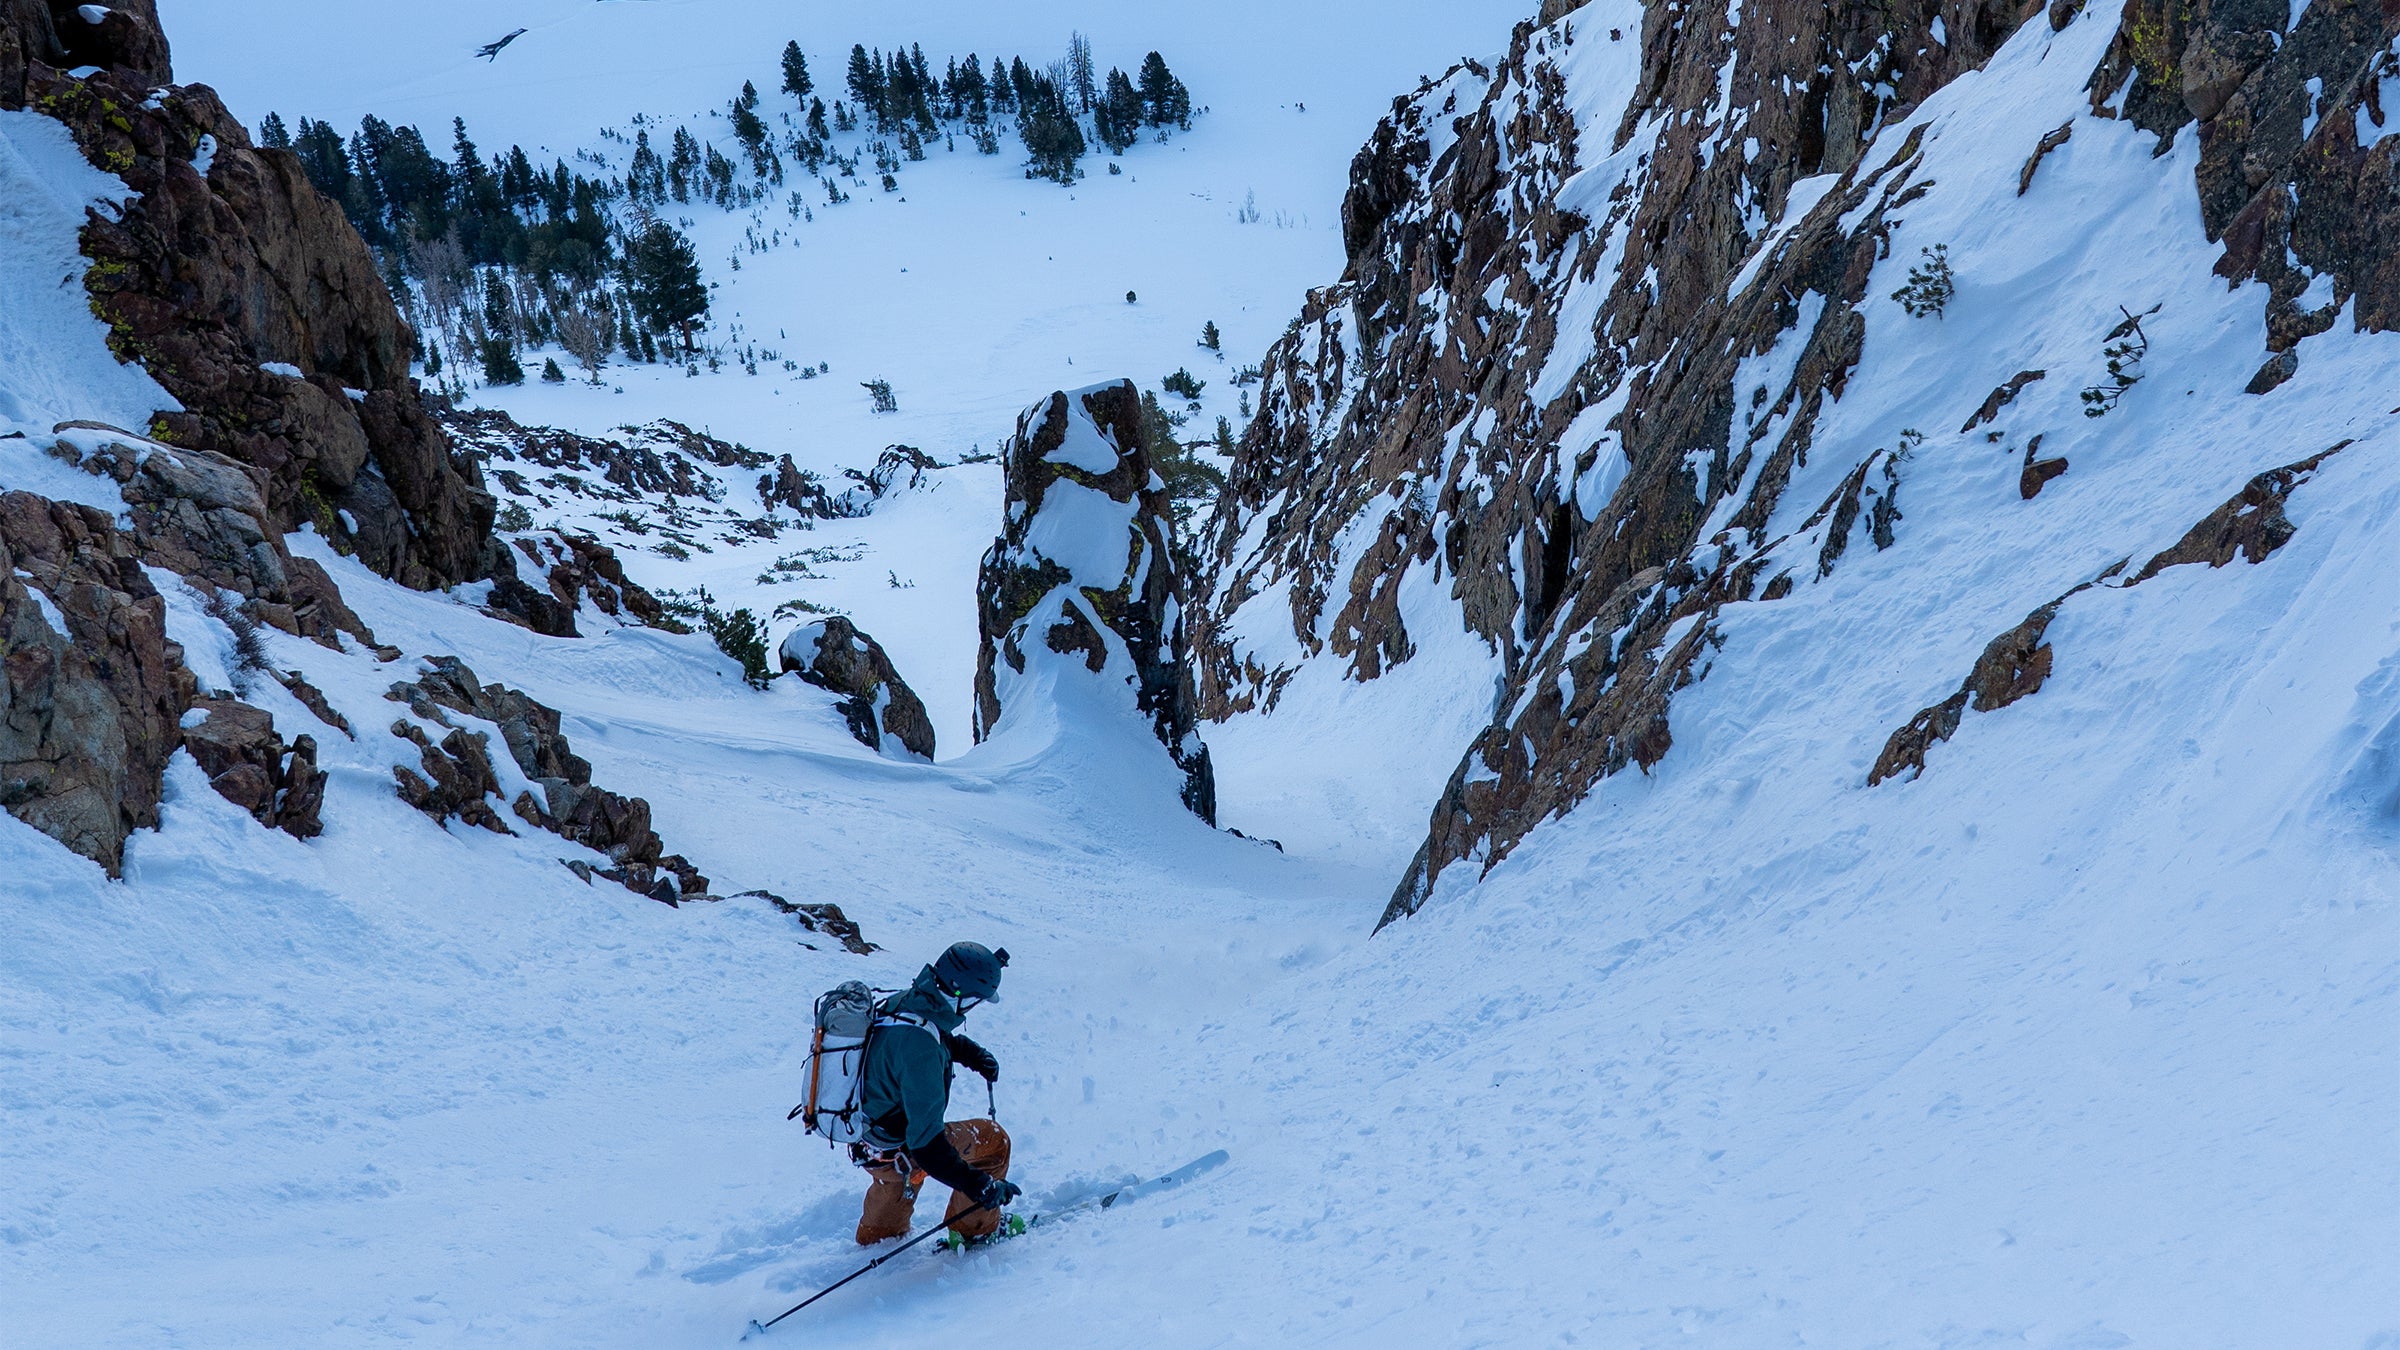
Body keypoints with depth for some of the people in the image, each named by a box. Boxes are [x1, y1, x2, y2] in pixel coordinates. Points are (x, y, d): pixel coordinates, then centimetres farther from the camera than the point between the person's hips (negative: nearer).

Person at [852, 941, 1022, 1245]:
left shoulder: (903, 1001, -10)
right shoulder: (919, 1050, -37)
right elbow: (925, 1143, -37)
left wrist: (971, 1052, 8)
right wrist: (981, 1185, -35)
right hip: (893, 1153, -9)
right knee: (992, 1140, 4)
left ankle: (875, 1236, 58)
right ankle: (975, 1229, 21)